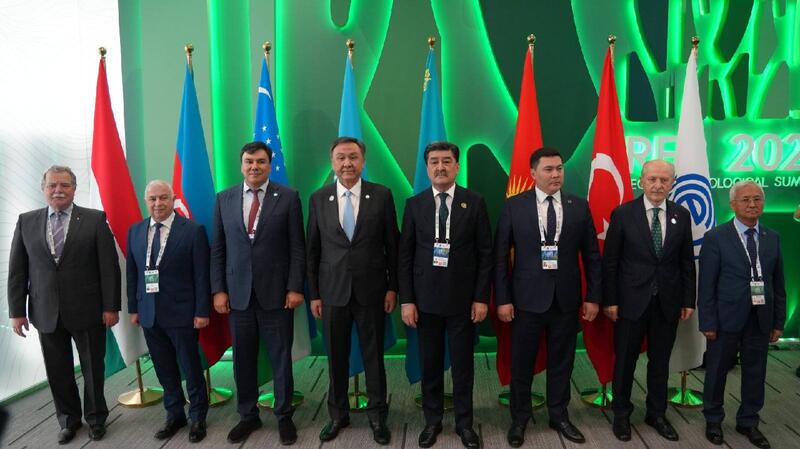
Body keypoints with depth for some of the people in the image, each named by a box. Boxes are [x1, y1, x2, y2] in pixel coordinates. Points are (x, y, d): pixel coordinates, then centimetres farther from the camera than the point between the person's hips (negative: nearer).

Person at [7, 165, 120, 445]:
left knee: (93, 368, 10)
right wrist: (16, 310, 2)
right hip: (46, 313, 2)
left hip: (87, 311, -2)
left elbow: (109, 267, -5)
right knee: (58, 372, 12)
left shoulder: (95, 220, -3)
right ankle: (68, 420, 33)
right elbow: (17, 270, 6)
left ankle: (96, 418, 32)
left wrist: (111, 307, -8)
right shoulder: (26, 222, 5)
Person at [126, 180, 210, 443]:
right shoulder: (135, 231, 7)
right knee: (164, 370, 13)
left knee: (190, 368, 7)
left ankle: (198, 417, 24)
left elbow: (201, 275, -9)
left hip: (181, 313, -4)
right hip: (149, 313, 4)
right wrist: (133, 308, 9)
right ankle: (174, 415, 29)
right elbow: (132, 273, 12)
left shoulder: (193, 230, -8)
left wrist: (202, 311, -11)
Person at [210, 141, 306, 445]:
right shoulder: (224, 199, 7)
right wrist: (218, 290, 2)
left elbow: (297, 247, -3)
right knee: (243, 359, 11)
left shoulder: (288, 197, -2)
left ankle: (284, 416, 23)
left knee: (281, 358, 7)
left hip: (276, 292, -2)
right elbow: (217, 249, 7)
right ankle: (248, 415, 29)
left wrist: (295, 288, -9)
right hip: (237, 293, 3)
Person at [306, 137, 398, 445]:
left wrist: (393, 287, -1)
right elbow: (313, 250, 4)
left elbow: (392, 245, 0)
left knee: (374, 355, 10)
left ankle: (377, 416, 27)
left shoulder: (382, 195, -3)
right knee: (336, 357, 12)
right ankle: (338, 415, 31)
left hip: (371, 290, -1)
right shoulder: (318, 199, 1)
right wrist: (313, 294, 3)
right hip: (333, 291, 1)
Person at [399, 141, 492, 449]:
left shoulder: (475, 202, -1)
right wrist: (406, 300, -3)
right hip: (426, 298, 1)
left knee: (463, 364, 10)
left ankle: (464, 423, 27)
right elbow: (405, 255, 1)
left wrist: (481, 297, -5)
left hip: (462, 298, -1)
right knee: (430, 364, 11)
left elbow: (485, 253, -1)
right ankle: (432, 421, 29)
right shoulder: (414, 204, 2)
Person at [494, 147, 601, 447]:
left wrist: (593, 297, 2)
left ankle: (559, 416, 32)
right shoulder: (514, 206, -4)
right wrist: (502, 299, -8)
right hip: (527, 298, -2)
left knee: (562, 361, 14)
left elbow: (591, 256, 5)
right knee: (522, 363, 10)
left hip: (566, 299, 2)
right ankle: (519, 418, 28)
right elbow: (500, 256, -4)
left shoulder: (579, 206, 2)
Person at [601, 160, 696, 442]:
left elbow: (687, 262, 7)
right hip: (631, 301, -2)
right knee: (625, 361, 9)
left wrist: (689, 300, 4)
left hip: (668, 303, 3)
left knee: (660, 362, 14)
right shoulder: (623, 214, -6)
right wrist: (609, 300, -8)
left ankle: (657, 414, 32)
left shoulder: (682, 216, 3)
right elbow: (610, 261, -5)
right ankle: (621, 414, 27)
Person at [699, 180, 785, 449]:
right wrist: (707, 322, -11)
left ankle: (748, 422, 32)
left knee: (755, 373, 14)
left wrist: (778, 322, 5)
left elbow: (778, 284, 7)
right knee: (717, 372, 10)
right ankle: (713, 420, 29)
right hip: (727, 318, -4)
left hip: (760, 319, 4)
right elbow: (706, 285, -8)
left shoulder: (772, 238, 6)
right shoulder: (716, 238, -7)